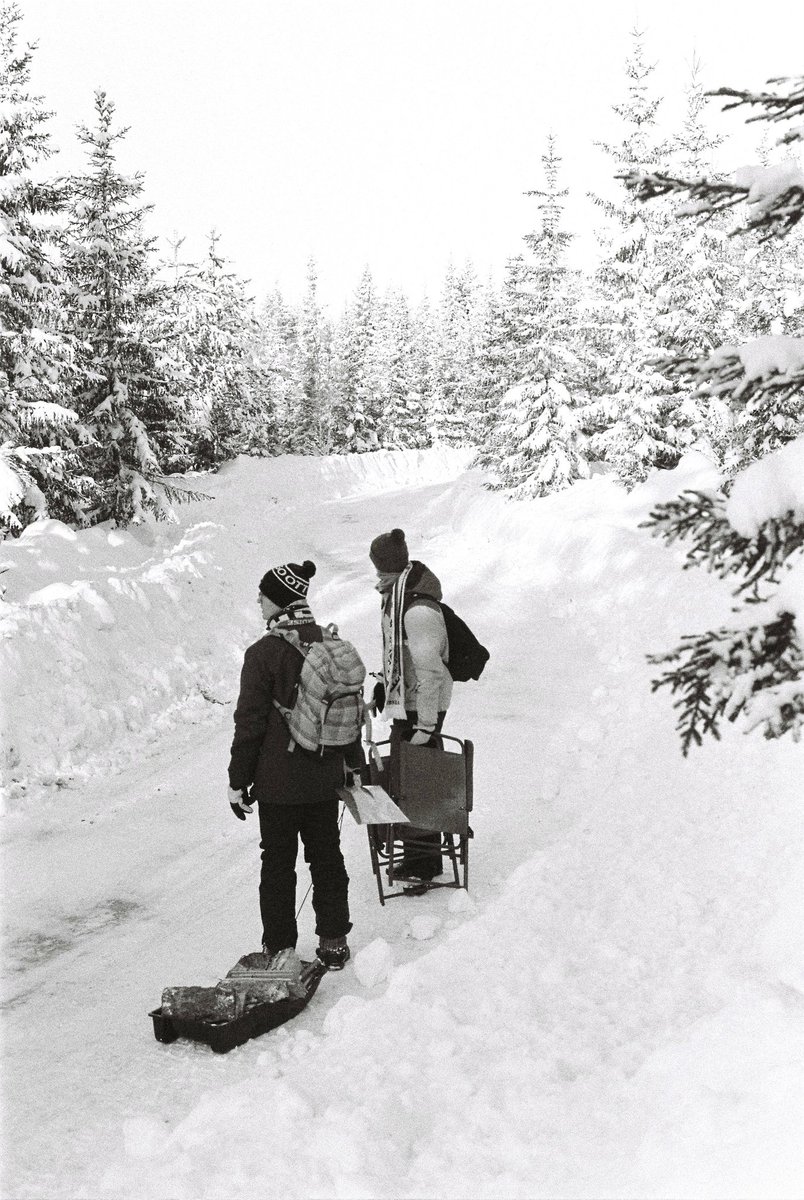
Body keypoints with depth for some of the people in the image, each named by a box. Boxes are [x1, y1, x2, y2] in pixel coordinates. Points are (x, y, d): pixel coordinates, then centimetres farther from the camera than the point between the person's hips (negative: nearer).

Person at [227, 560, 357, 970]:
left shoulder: (263, 653, -17)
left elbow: (249, 723, -14)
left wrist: (238, 781, -4)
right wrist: (353, 764, 21)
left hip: (278, 781, -5)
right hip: (325, 778, 5)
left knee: (278, 863, 8)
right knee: (327, 858, 16)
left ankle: (279, 949, 17)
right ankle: (333, 943, 24)